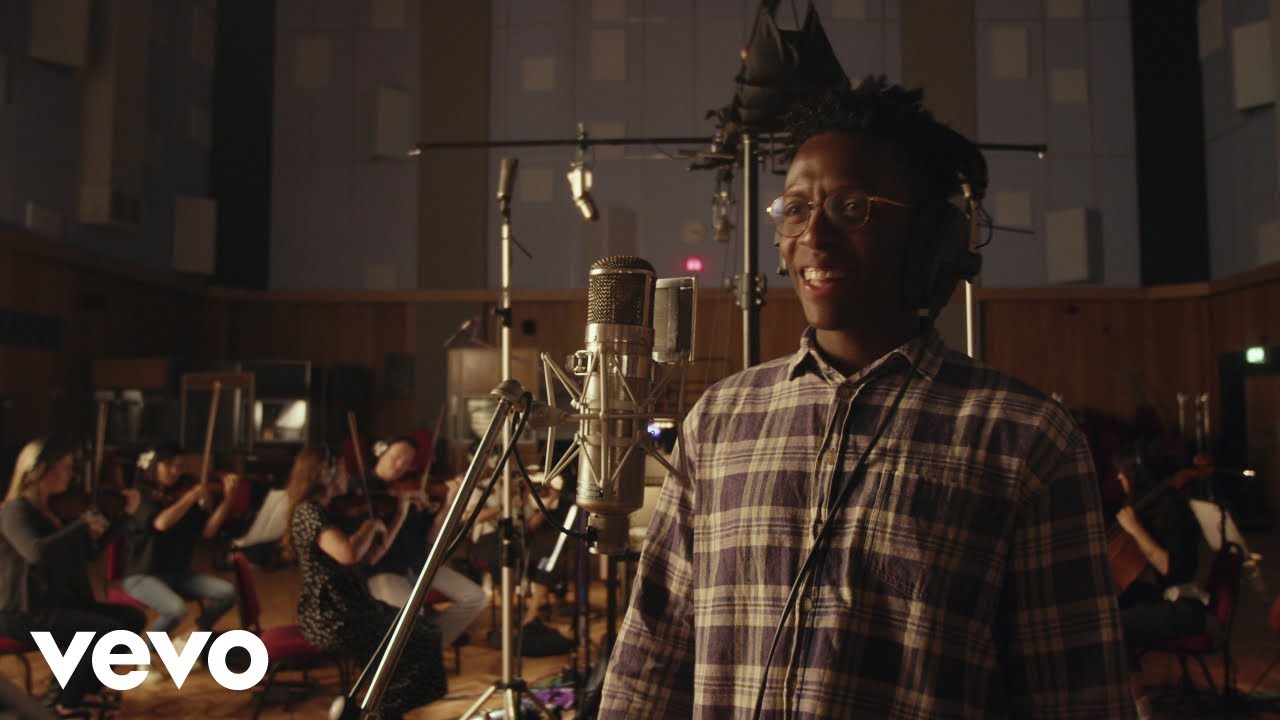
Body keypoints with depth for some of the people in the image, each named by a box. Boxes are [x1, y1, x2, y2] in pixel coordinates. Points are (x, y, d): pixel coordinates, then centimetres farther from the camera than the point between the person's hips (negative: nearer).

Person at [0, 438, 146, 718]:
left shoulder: (56, 508, 10)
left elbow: (89, 551, 19)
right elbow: (37, 552, -36)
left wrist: (124, 514, 11)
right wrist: (84, 524, -26)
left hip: (60, 601, 9)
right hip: (25, 611, -9)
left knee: (132, 618, 4)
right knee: (109, 631, -23)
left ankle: (85, 689, 15)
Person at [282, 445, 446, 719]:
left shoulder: (329, 512, 13)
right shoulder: (308, 512, -17)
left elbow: (370, 557, 16)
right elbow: (348, 554, -34)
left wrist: (400, 516, 14)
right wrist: (370, 525, -14)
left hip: (350, 609, 10)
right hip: (332, 621, -10)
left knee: (429, 632, 10)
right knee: (421, 643, -8)